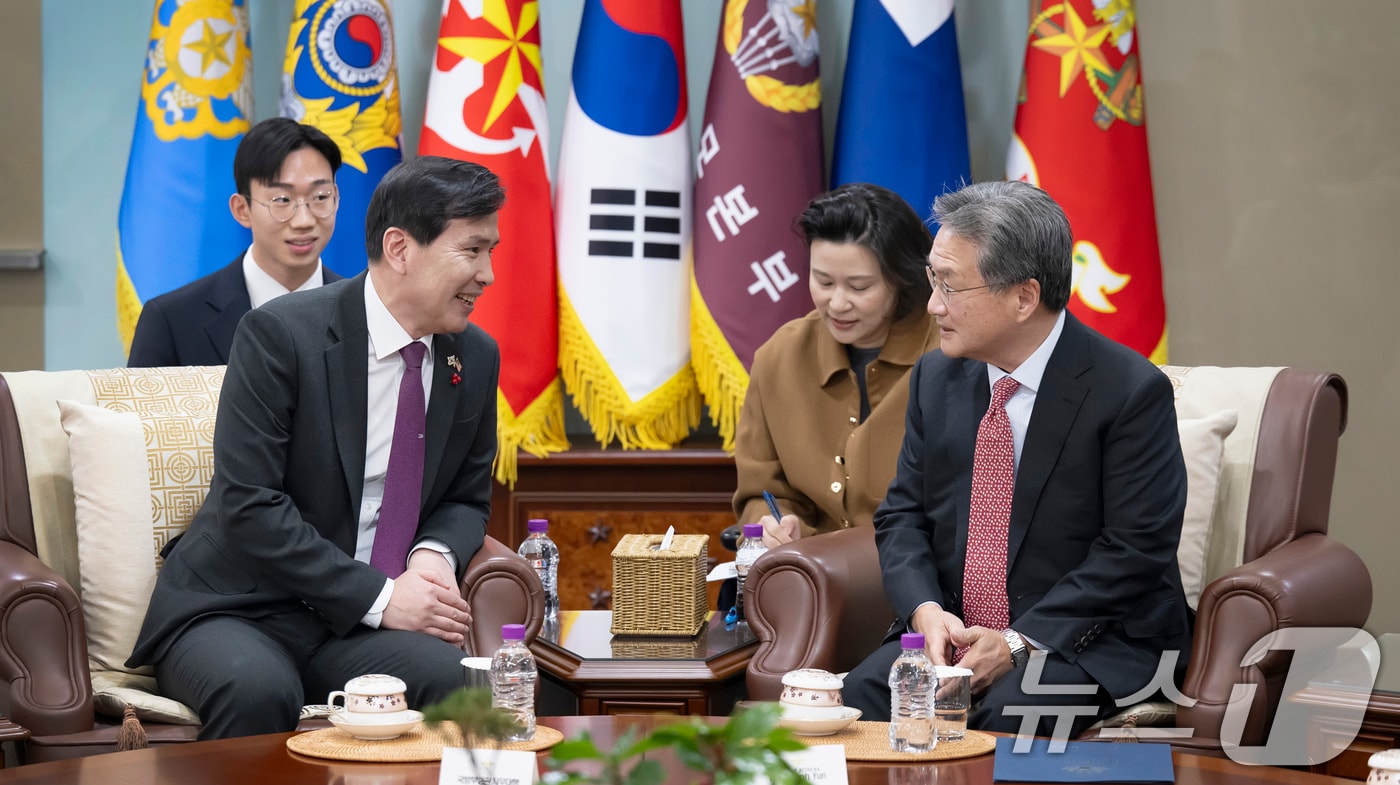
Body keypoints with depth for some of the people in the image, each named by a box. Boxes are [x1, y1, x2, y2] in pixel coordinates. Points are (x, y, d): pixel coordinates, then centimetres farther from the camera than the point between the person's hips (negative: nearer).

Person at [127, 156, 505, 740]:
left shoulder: (476, 357, 7)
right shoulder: (279, 334, -12)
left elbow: (467, 498, 18)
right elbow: (248, 505, -17)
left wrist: (435, 554, -6)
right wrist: (378, 596, -20)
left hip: (358, 627, 4)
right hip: (240, 608, -4)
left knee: (449, 676, -30)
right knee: (258, 689, -38)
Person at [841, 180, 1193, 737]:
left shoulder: (1132, 392, -11)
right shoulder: (935, 378, 9)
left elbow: (1134, 549, -14)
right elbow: (903, 516, 11)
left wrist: (1018, 643, -21)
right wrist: (926, 611, -11)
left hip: (1087, 639, -5)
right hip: (950, 631, 5)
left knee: (1007, 715, -35)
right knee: (859, 698, -24)